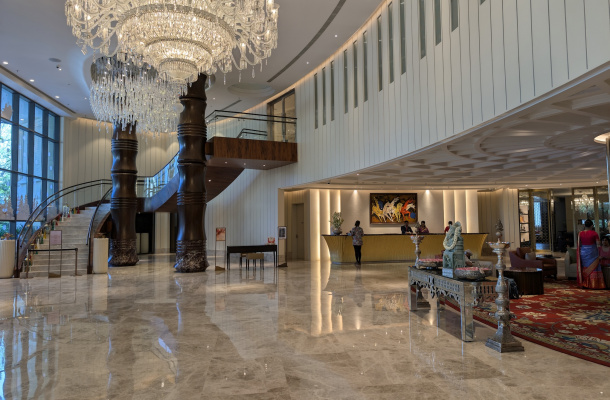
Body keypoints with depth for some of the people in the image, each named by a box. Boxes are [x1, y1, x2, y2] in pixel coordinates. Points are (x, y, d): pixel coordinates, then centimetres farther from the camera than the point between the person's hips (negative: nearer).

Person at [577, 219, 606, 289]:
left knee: (584, 268, 11)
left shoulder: (580, 234, 0)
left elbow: (579, 245, 3)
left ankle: (584, 284, 13)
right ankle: (593, 284, 4)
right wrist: (599, 255, 3)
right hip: (592, 253, -3)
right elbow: (598, 245, -6)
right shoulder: (594, 233, -7)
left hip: (583, 253, 3)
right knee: (593, 268, 3)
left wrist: (579, 254, 13)